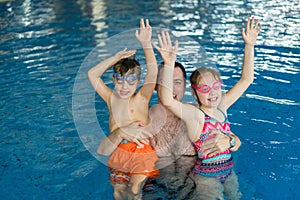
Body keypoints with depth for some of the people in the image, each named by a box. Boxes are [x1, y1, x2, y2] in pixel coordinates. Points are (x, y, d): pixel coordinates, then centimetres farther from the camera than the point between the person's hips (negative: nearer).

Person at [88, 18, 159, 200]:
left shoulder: (141, 100, -13)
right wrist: (114, 59, -6)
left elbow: (153, 74, -26)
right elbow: (92, 74, 5)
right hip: (119, 154, 4)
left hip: (141, 154, -4)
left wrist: (146, 44, -34)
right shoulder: (111, 99, 0)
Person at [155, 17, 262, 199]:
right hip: (205, 176, -6)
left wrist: (249, 46, 0)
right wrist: (169, 64, -44)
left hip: (228, 171, 6)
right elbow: (167, 100, -36)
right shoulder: (195, 115, -16)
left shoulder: (222, 106, 3)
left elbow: (246, 79, 7)